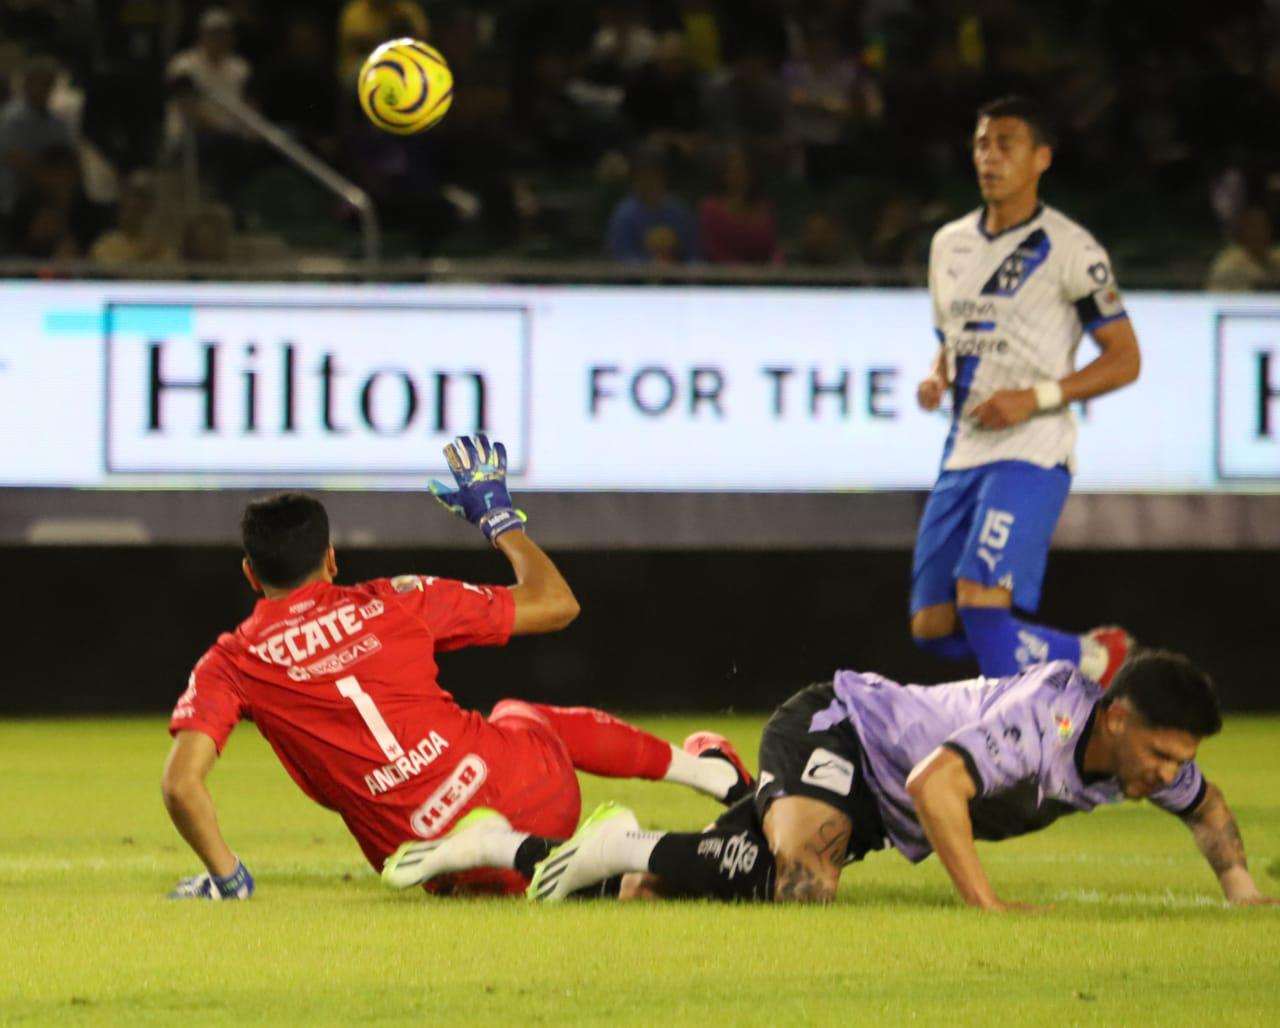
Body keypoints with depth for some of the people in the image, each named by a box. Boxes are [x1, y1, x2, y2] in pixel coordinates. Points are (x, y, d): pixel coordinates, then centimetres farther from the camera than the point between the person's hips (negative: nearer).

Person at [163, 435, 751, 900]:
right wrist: (499, 518, 26)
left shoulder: (230, 665, 1)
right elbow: (556, 604, 11)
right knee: (518, 715, 38)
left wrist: (227, 878, 0)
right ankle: (701, 769, 36)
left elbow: (181, 783, -13)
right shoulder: (395, 603, 4)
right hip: (533, 795, 3)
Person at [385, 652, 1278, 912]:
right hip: (831, 732, -8)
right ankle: (630, 847, -15)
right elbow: (936, 781, -42)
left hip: (871, 808, 8)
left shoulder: (1139, 758, -4)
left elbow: (1205, 805, 18)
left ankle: (505, 846, 7)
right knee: (803, 886, -36)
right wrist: (985, 902, -43)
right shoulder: (1047, 716, -30)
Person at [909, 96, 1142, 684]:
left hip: (1031, 454, -8)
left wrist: (1036, 397, -17)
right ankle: (1091, 657, 21)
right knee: (933, 629, 4)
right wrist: (937, 381, 4)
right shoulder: (949, 244, 15)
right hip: (963, 453, 8)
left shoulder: (1068, 250, -6)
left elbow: (1124, 359, -6)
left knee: (981, 607, -22)